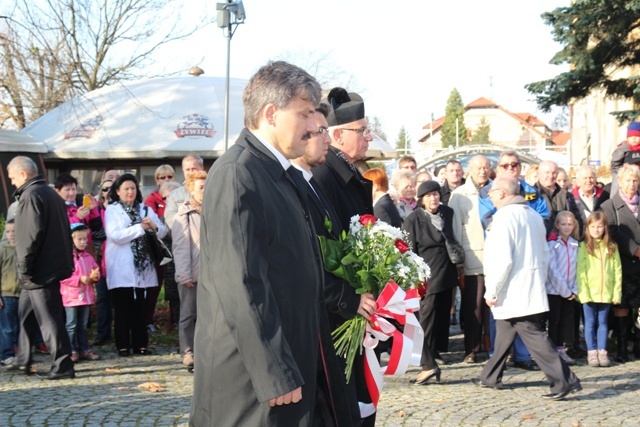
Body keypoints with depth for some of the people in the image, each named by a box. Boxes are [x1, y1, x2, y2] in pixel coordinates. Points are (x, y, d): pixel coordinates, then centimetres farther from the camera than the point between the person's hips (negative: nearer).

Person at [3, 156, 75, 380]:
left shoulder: (31, 195, -15)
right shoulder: (51, 193, 15)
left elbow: (32, 234, -23)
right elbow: (62, 231, 19)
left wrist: (24, 267, -17)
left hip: (39, 270, -10)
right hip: (53, 266, 10)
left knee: (49, 318, -5)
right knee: (26, 312, 20)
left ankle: (63, 366, -2)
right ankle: (22, 361, 29)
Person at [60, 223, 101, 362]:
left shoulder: (88, 257, 12)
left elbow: (96, 270, 16)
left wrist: (94, 276, -7)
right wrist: (80, 279, -20)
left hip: (86, 296, 6)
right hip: (71, 297, -6)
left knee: (84, 325, 13)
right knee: (72, 325, -1)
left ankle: (84, 350, 18)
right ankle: (72, 351, 3)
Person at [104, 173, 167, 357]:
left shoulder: (145, 209, 13)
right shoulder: (112, 210, 0)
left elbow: (163, 231, 6)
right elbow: (115, 236, -15)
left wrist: (154, 226, -16)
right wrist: (140, 227, -16)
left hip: (142, 265, 4)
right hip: (121, 268, -4)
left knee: (140, 307, 6)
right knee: (122, 308, -1)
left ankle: (140, 344, 11)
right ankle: (123, 345, 6)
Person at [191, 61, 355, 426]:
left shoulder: (289, 177, 13)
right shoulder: (237, 174, -16)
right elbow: (241, 284, -21)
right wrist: (274, 375, -20)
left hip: (292, 361, 9)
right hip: (252, 374, -8)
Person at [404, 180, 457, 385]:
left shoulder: (448, 213, 9)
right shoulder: (413, 220, -6)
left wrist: (458, 268, 15)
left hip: (447, 275, 6)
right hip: (427, 278, -6)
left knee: (442, 318, 11)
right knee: (427, 320, -7)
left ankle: (433, 354, 22)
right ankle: (428, 364, -8)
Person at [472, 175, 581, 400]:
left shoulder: (504, 216, -15)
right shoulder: (533, 215, 13)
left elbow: (502, 259, -22)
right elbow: (544, 253, 18)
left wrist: (492, 291, -16)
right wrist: (540, 281, 24)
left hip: (513, 293, -9)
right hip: (533, 288, 10)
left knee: (534, 336, -9)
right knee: (504, 332, 19)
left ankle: (564, 380, -11)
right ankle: (491, 377, 29)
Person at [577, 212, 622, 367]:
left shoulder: (612, 247, 5)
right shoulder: (584, 246, -2)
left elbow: (618, 271, 4)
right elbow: (580, 271, -6)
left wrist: (617, 293, -1)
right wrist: (584, 293, -12)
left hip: (606, 293, 2)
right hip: (589, 293, -2)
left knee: (602, 322, 9)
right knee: (590, 323, 5)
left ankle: (602, 352, 14)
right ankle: (592, 353, 10)